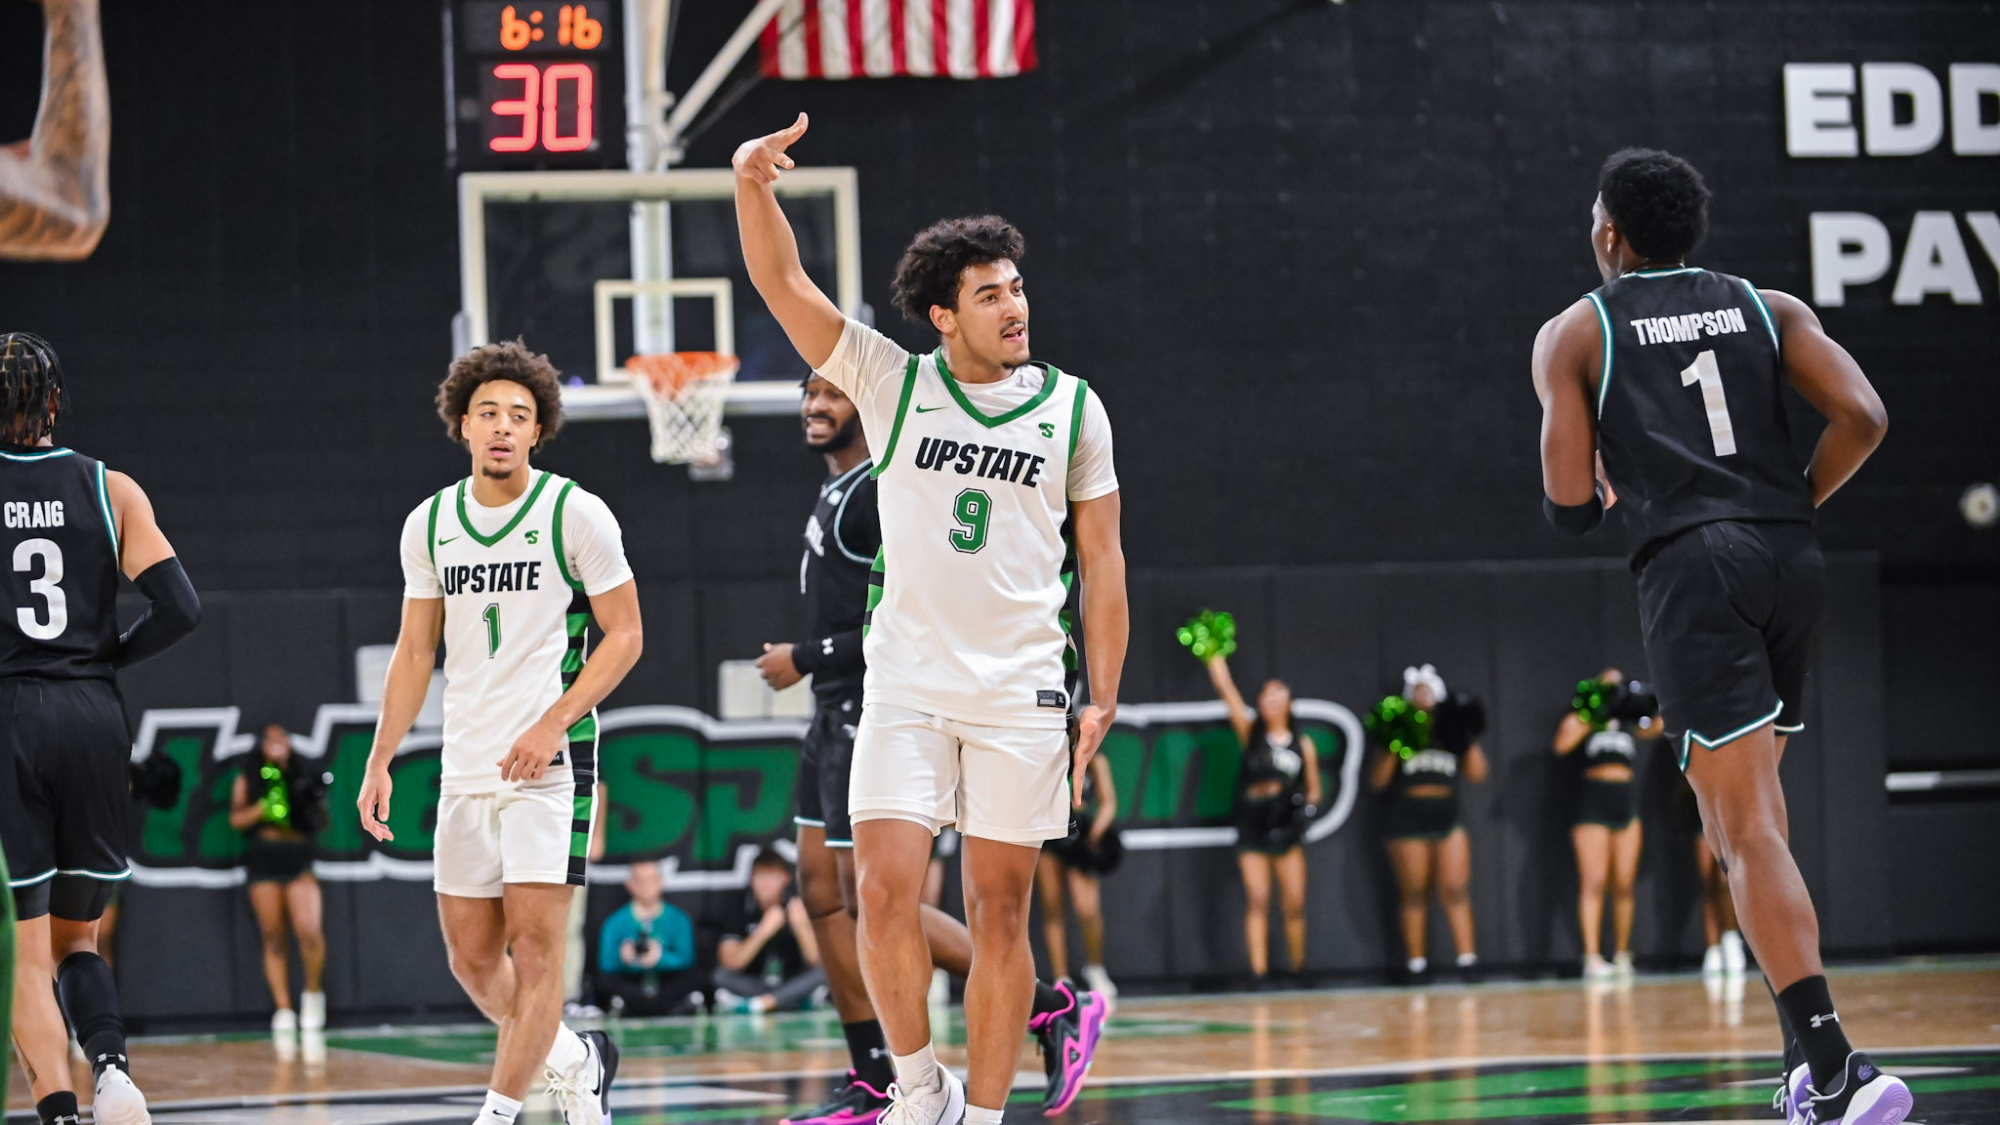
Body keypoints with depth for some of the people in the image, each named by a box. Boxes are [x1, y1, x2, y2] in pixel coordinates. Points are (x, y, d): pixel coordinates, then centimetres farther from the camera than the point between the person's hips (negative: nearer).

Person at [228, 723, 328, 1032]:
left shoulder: (301, 779, 16)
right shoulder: (247, 780, 15)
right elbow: (236, 819, 5)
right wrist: (263, 808, -10)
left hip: (299, 859, -1)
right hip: (263, 858, 1)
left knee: (309, 931, -18)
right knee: (273, 937, -2)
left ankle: (313, 992, 4)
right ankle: (283, 1009, 2)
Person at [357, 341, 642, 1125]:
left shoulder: (576, 513, -6)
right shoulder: (429, 524, 8)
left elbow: (624, 635, -4)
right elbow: (415, 651, 15)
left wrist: (554, 722, -16)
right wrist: (380, 762, 8)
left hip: (551, 762, -5)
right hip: (466, 767, 5)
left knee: (534, 943, -11)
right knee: (471, 957, 8)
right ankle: (574, 1060, 31)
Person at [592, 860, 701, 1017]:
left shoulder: (677, 919, 6)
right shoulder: (616, 923, 4)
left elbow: (685, 959, -3)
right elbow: (606, 965, -5)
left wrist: (660, 958, -22)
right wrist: (623, 958, -27)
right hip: (630, 984, -1)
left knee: (694, 976, -25)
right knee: (605, 981, -30)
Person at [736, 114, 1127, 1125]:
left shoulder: (1072, 407, 5)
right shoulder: (891, 383, 3)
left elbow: (1100, 557, 9)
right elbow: (783, 283, -6)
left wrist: (1105, 695, 3)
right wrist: (750, 186, -24)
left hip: (1021, 694, 0)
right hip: (906, 687, 0)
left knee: (998, 915, 2)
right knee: (883, 893, -11)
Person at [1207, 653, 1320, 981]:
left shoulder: (1303, 744, 10)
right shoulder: (1250, 732, 7)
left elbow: (1313, 788, 13)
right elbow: (1226, 689, 0)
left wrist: (1306, 807, -7)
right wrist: (1215, 655, -5)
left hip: (1286, 831, 1)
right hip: (1253, 828, -1)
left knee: (1295, 904, -3)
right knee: (1257, 901, -8)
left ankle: (1299, 966, 11)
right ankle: (1259, 971, -11)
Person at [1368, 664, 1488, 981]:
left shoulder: (1452, 734, 14)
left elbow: (1477, 774, 10)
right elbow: (1377, 781, 4)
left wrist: (1469, 741, -2)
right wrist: (1392, 749, -9)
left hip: (1448, 816, 1)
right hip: (1408, 821, -1)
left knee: (1455, 889, -9)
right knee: (1414, 894, 0)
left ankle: (1467, 956, -11)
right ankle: (1416, 963, 4)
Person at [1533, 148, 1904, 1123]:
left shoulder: (1572, 335, 10)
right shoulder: (1768, 308, 18)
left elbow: (1570, 506, 3)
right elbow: (1861, 418, 1)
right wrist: (1796, 504, 15)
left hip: (1689, 566, -5)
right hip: (1789, 562, 5)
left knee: (1747, 832, -12)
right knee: (1748, 804, 20)